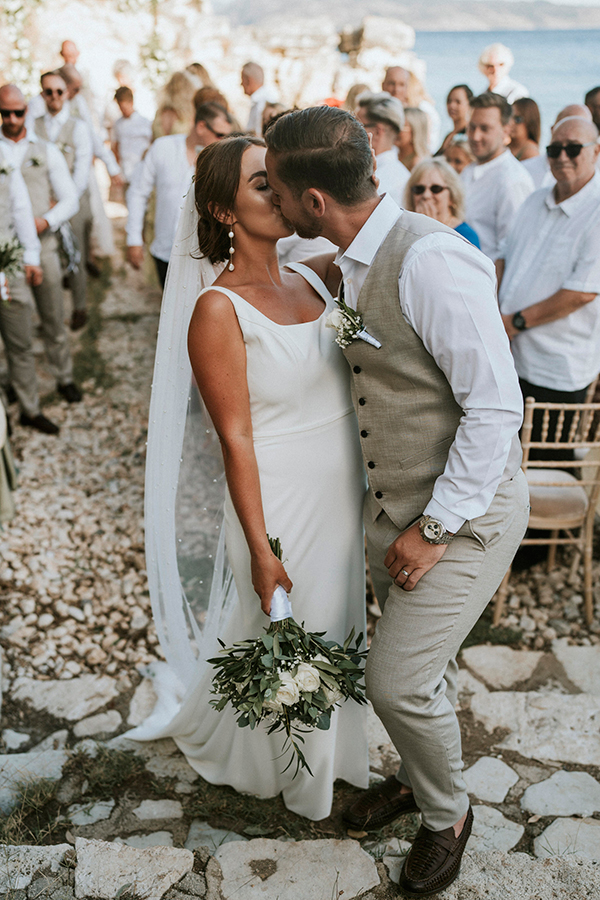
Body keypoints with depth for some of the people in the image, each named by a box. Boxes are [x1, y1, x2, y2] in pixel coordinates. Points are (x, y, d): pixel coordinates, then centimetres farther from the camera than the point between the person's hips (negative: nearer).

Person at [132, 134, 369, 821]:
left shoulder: (310, 280, 3)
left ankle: (328, 748, 51)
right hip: (279, 500, -7)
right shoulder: (219, 309, -18)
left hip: (343, 490, 7)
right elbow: (235, 438, -18)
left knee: (335, 627, 23)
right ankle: (288, 766, 44)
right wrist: (260, 550, -17)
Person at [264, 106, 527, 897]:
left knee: (397, 679, -3)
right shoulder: (352, 265, 2)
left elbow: (497, 406, -25)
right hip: (392, 505, 7)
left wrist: (435, 528, -19)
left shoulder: (431, 260, -26)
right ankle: (419, 778, 46)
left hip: (463, 514, -7)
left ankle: (447, 814, 27)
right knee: (421, 663, 21)